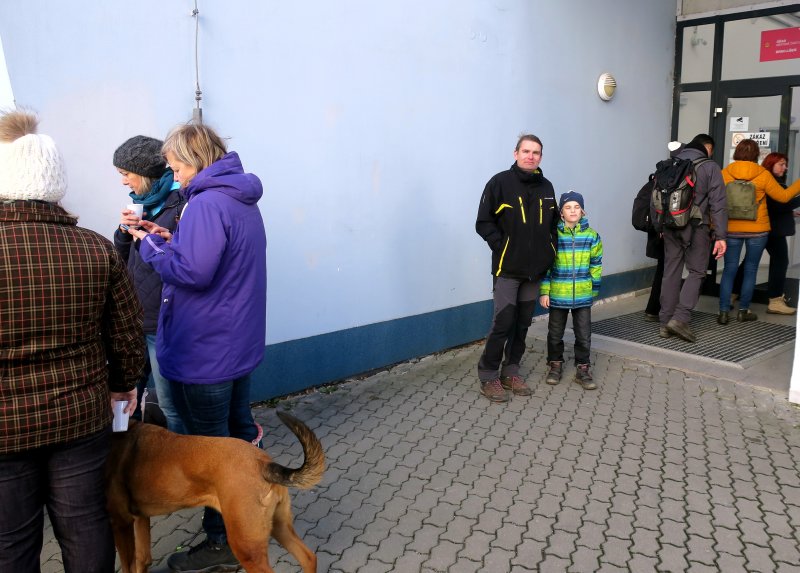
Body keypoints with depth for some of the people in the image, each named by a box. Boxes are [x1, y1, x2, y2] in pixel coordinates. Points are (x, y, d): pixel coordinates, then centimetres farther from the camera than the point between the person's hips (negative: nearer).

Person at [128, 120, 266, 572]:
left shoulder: (207, 203, -20)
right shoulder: (242, 201, 11)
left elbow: (192, 270, -29)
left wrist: (152, 244, -12)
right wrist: (172, 239, 4)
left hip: (204, 353, -10)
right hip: (241, 345, 10)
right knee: (240, 432, 21)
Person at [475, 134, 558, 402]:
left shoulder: (546, 187, 10)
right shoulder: (500, 182, -6)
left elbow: (552, 223, 20)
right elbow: (484, 222, -8)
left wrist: (550, 250, 9)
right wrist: (502, 247, -13)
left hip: (535, 269, 6)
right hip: (508, 268, -5)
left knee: (523, 323, 11)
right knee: (503, 322, -6)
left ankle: (511, 371, 24)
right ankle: (488, 375, 8)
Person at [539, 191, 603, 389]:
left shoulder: (591, 236, -1)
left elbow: (595, 265, 7)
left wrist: (594, 290, 10)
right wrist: (544, 291, -6)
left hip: (583, 295, 1)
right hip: (557, 295, -1)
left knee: (584, 335, 7)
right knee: (555, 334, 12)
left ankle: (582, 370, 22)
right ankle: (555, 365, 30)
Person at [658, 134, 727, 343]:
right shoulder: (710, 167, -2)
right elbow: (718, 204, -7)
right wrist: (720, 235, -7)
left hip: (670, 226, 4)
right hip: (696, 227, -4)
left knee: (671, 272, 9)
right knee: (696, 272, 4)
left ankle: (665, 322, 11)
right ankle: (680, 318, -9)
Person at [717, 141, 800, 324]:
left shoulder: (725, 173, -5)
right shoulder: (763, 175, -7)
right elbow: (783, 196, 1)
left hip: (731, 229, 1)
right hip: (757, 230, -1)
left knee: (729, 270, 6)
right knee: (751, 270, 10)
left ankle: (724, 312, 2)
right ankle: (743, 311, 15)